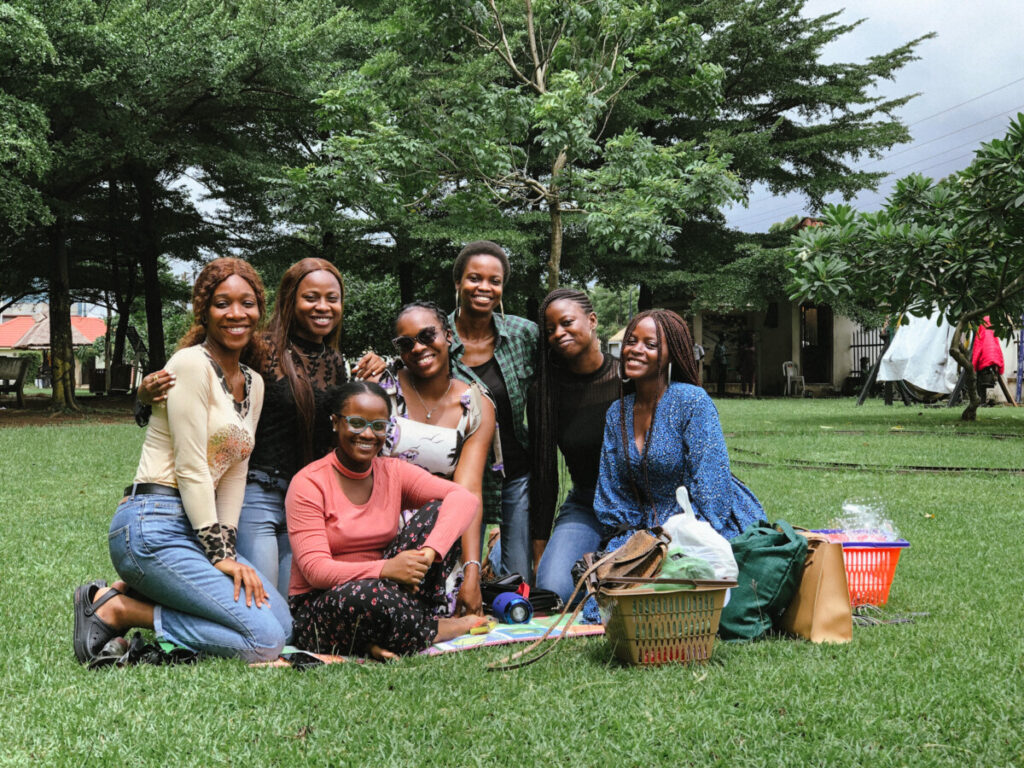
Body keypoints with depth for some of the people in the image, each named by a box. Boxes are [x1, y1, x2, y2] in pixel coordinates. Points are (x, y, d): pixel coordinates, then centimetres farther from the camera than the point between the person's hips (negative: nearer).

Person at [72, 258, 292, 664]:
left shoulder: (253, 384, 16)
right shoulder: (192, 364, -10)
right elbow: (190, 469, -14)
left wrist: (227, 552, 3)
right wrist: (219, 554, -13)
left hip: (196, 529, 9)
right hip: (153, 527, -9)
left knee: (283, 620, 0)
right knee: (264, 639, -16)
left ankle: (131, 592, 7)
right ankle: (115, 609, -5)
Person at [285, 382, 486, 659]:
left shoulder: (394, 472, 4)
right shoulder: (308, 484, -9)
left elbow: (464, 499, -11)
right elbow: (315, 569, -18)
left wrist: (429, 552, -30)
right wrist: (385, 569, -34)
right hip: (317, 608, -4)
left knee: (438, 511, -10)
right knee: (367, 594, -40)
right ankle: (431, 631, -7)